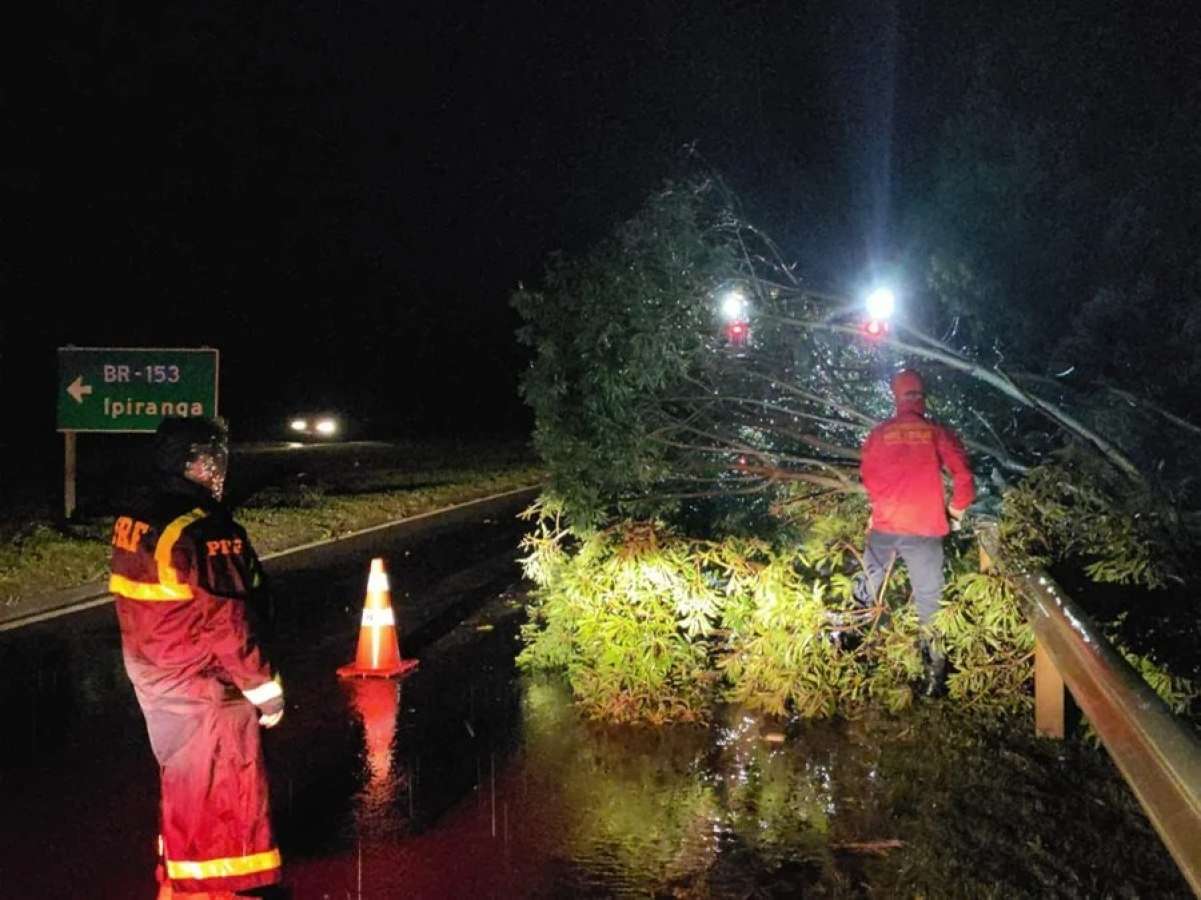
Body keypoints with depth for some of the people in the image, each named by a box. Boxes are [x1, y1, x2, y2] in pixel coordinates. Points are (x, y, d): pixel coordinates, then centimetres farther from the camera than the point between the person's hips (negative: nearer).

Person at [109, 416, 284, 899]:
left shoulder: (133, 524, 3)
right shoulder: (206, 533, -25)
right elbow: (228, 623, -24)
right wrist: (265, 688, -14)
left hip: (158, 684, 9)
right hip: (207, 693, -9)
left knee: (181, 782, 23)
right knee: (224, 791, 5)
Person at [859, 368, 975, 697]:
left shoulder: (879, 433, 3)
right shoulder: (937, 432, -2)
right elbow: (962, 473, -5)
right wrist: (957, 509, 11)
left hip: (884, 525, 1)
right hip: (925, 529, -1)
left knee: (870, 586, 18)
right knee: (928, 599, 4)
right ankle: (934, 669, 3)